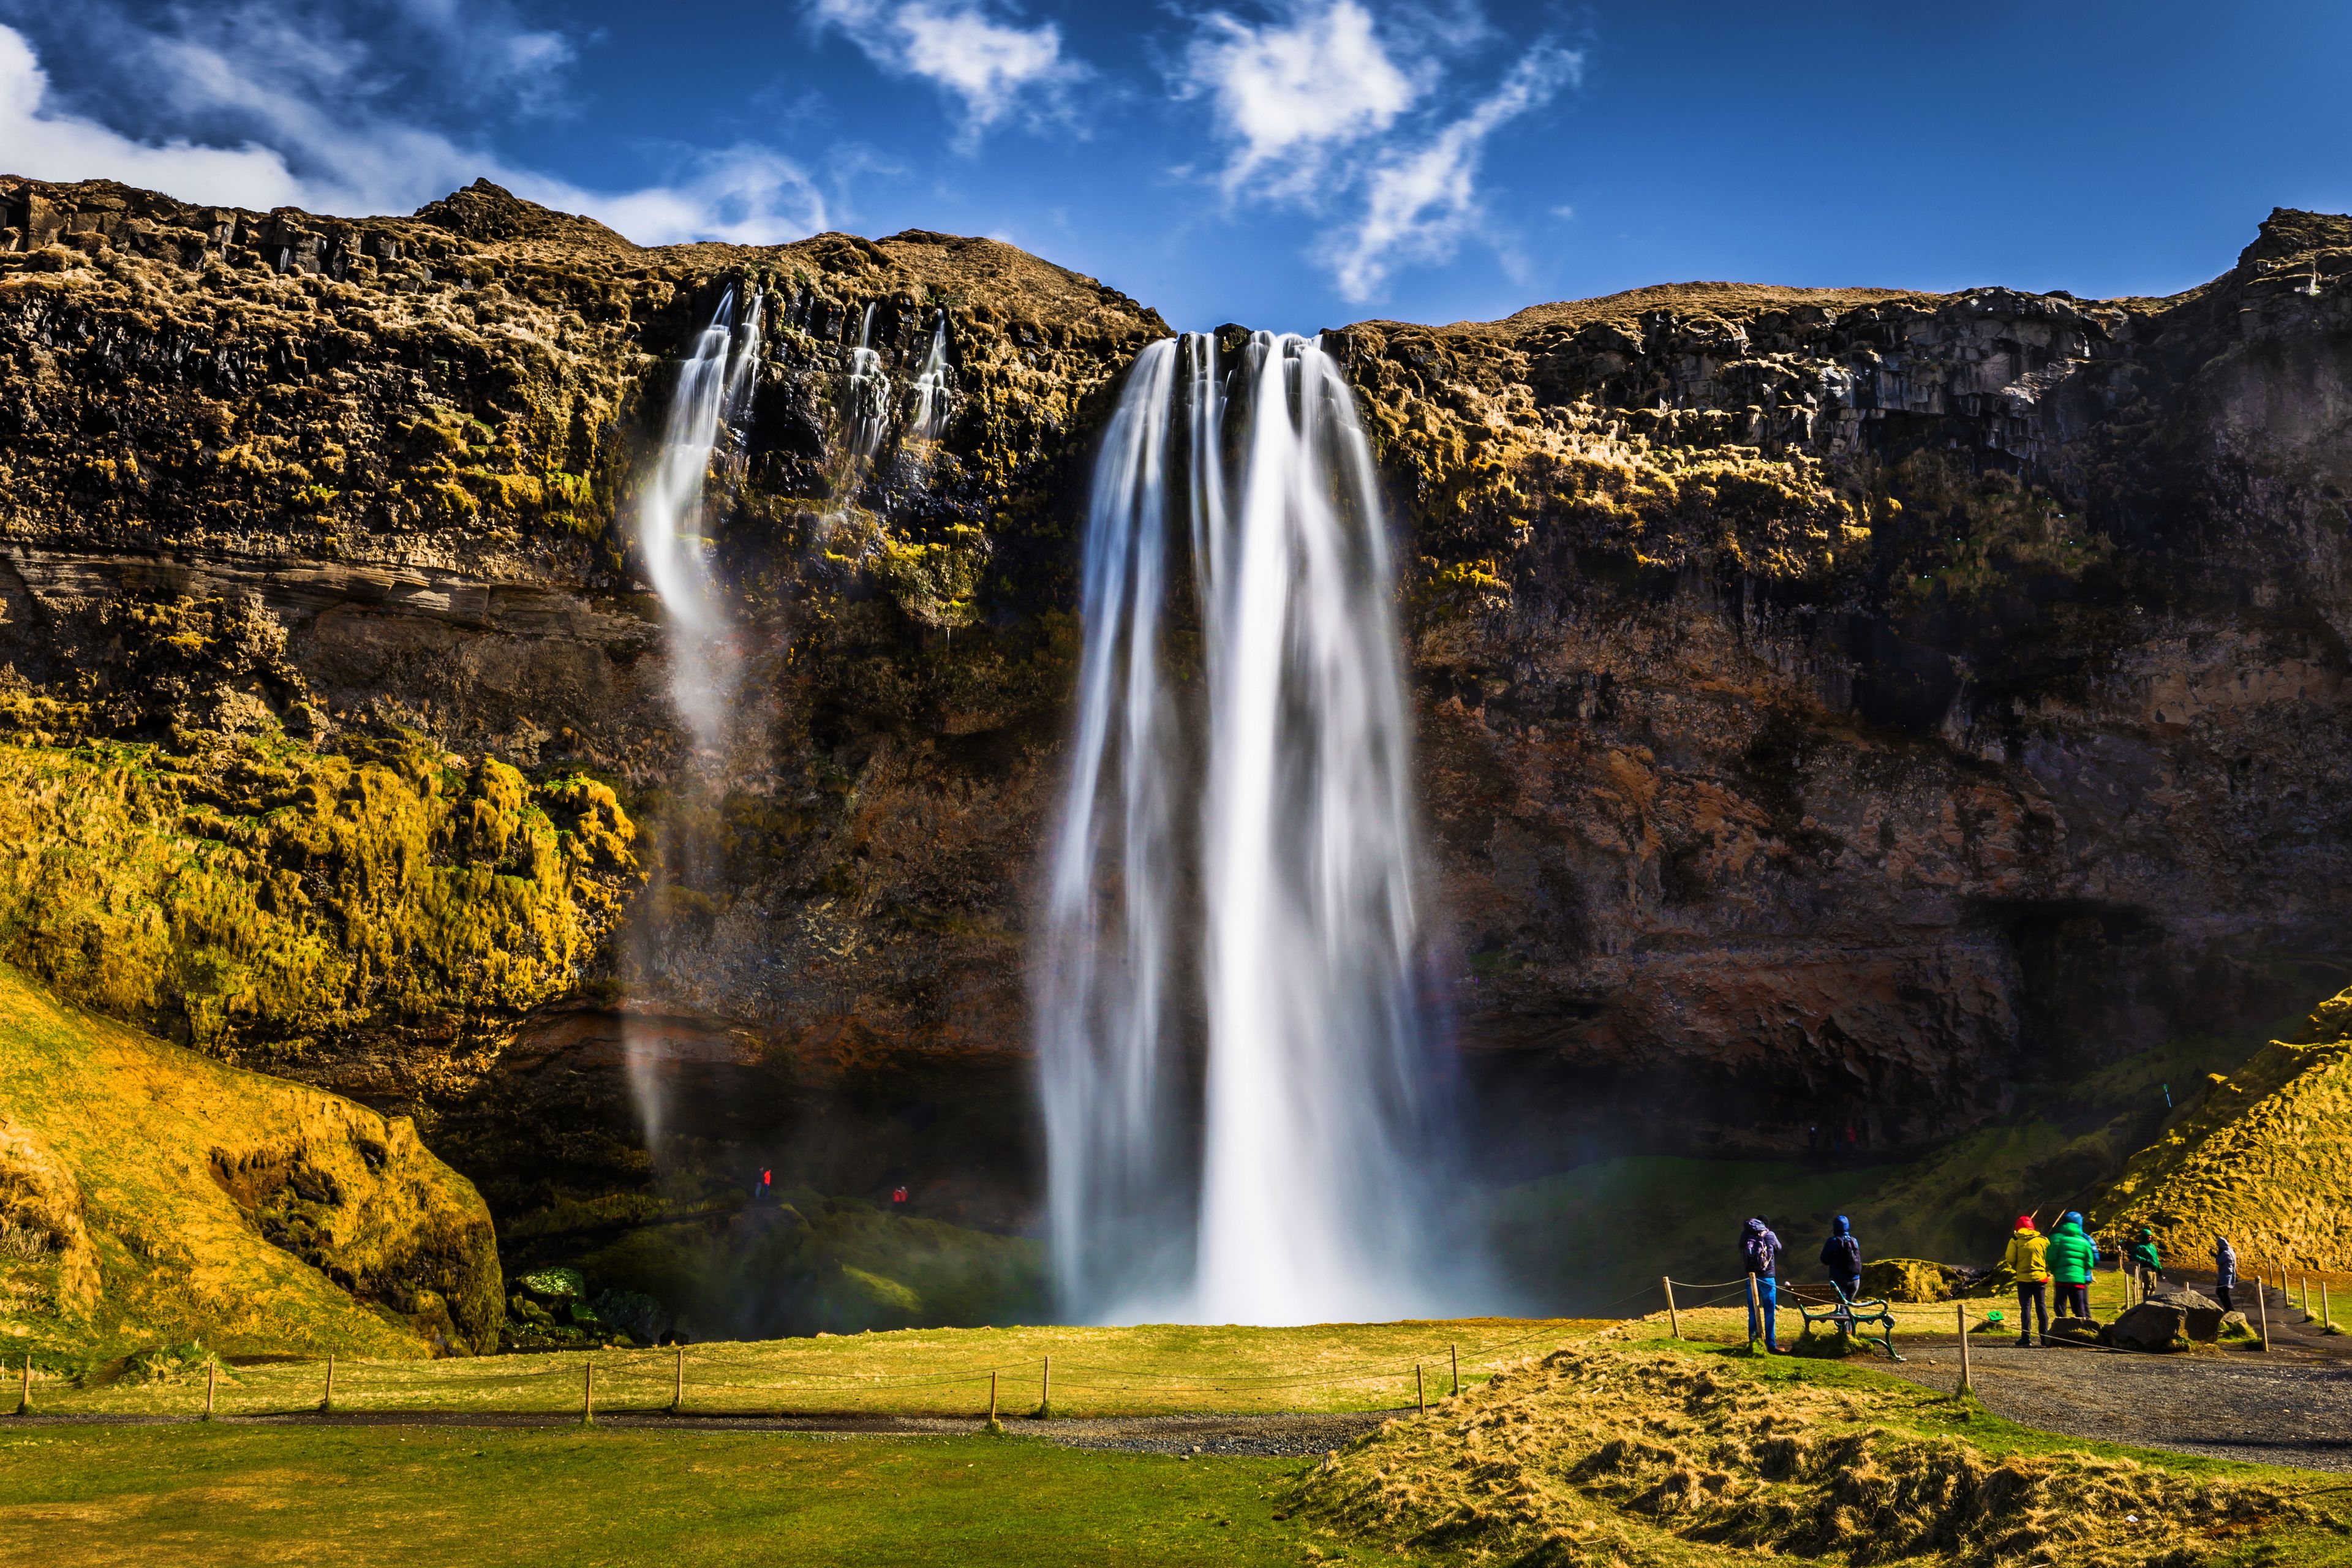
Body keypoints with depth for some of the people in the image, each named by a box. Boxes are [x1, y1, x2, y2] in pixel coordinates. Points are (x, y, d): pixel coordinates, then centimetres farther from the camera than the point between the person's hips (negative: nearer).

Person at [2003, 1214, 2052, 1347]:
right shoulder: (2043, 1240, 2)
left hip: (2024, 1279, -2)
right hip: (2041, 1278, 2)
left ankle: (2026, 1338, -4)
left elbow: (2010, 1260, -7)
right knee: (2041, 1307, 11)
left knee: (2026, 1308, 1)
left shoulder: (2015, 1241, -4)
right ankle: (2045, 1337, 11)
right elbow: (2050, 1259, 5)